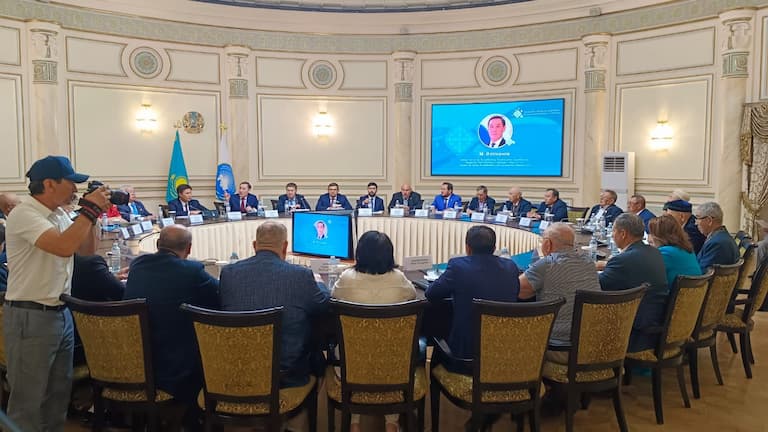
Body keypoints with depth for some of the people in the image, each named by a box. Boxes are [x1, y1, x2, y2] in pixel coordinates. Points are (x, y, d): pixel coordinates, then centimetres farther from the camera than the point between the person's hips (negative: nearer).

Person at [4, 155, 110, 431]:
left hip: (62, 313, 8)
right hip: (31, 317, -8)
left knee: (60, 391, 17)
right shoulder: (24, 215, -18)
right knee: (29, 399, 3)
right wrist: (90, 209, -22)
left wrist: (93, 214, 4)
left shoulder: (60, 215, 9)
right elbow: (65, 247, -32)